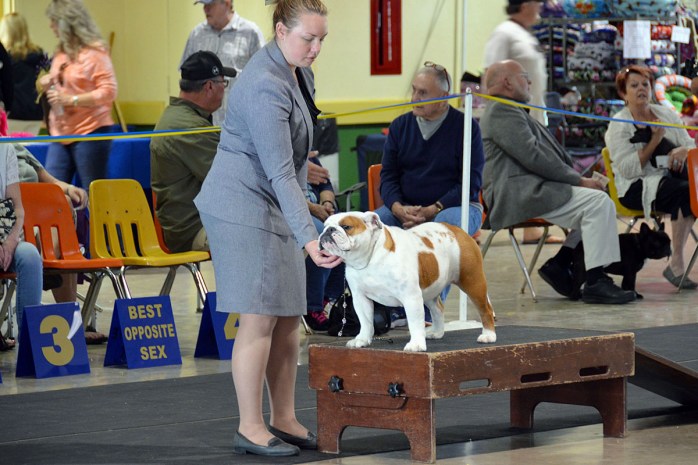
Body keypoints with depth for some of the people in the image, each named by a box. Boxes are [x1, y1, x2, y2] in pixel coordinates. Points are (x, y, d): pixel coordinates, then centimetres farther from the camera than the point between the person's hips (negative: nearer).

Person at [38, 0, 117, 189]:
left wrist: (71, 100, -21)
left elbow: (108, 92, -15)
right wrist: (49, 85, 6)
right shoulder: (61, 52, 14)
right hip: (61, 133, 7)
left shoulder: (94, 51, -8)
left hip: (89, 132, -7)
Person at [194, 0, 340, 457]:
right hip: (244, 205, -10)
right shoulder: (265, 87, -23)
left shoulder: (298, 72, 7)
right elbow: (279, 173, -27)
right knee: (260, 318, -9)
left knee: (289, 316, 8)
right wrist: (308, 236, -32)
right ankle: (250, 429, -3)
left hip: (274, 207, 10)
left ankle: (284, 420, 15)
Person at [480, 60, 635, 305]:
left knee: (598, 200, 12)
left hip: (530, 191, 11)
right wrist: (579, 180, -12)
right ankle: (595, 283, -25)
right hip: (518, 195, -11)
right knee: (598, 202, -20)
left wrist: (579, 177, 9)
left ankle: (560, 264, 4)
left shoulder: (512, 111, 28)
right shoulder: (502, 112, -7)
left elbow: (553, 153, 25)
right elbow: (533, 156, -16)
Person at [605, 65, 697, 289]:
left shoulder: (667, 114, 16)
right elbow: (628, 169, -9)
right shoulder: (618, 126, 1)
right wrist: (655, 140, -12)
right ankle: (676, 264, -35)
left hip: (670, 176, 5)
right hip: (636, 187, -5)